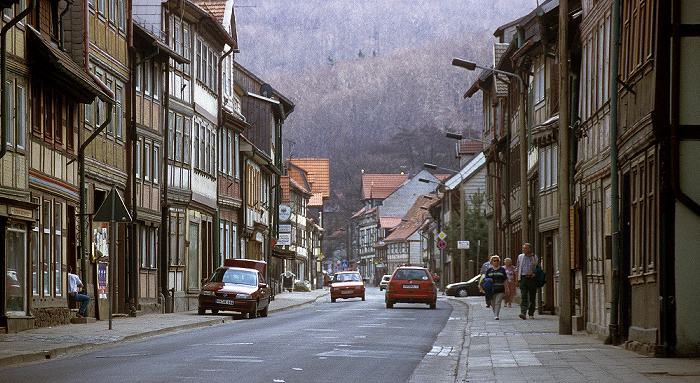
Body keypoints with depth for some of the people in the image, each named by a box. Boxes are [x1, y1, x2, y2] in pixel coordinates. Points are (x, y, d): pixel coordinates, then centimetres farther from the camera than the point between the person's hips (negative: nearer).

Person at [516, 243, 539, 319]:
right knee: (523, 296, -14)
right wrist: (516, 280, 6)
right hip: (523, 279, 0)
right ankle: (523, 313, -24)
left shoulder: (535, 258, 7)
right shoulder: (520, 257, 11)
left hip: (532, 278, 0)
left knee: (532, 297, 4)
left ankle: (531, 314, 15)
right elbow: (517, 269, 14)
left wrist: (535, 273, -6)